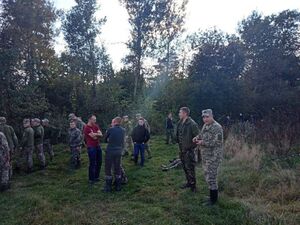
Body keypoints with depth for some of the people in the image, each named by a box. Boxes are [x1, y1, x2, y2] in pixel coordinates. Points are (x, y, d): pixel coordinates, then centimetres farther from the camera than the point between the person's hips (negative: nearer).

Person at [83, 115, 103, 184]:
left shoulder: (96, 126, 8)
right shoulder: (86, 127, -14)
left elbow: (101, 135, -3)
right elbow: (94, 137, -19)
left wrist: (94, 134, -17)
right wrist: (97, 134, -2)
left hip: (98, 146, 8)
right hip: (91, 147, -7)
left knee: (99, 162, 14)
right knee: (92, 163, -1)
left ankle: (96, 177, 29)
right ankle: (91, 179, 13)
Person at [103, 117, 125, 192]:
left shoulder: (111, 129, -11)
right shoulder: (123, 130, 1)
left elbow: (106, 139, 2)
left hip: (110, 151, -4)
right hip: (119, 151, 4)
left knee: (108, 169, 7)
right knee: (117, 168, 14)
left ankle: (108, 187, 12)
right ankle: (118, 186, 21)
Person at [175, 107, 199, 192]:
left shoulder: (192, 124, -18)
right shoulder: (180, 123, 6)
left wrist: (191, 146, -15)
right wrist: (178, 143, 10)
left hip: (189, 150, -8)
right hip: (182, 149, 8)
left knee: (190, 168, 0)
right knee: (185, 167, 18)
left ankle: (193, 185, 14)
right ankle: (188, 182, 34)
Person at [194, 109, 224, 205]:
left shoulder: (217, 127, -19)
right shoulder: (205, 125, 8)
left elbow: (217, 142, -24)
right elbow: (202, 134, 22)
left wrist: (203, 143, -25)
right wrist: (197, 137, 0)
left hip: (213, 156, -9)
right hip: (205, 155, 9)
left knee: (211, 177, -3)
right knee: (207, 176, 18)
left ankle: (213, 199, 12)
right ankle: (212, 194, 33)